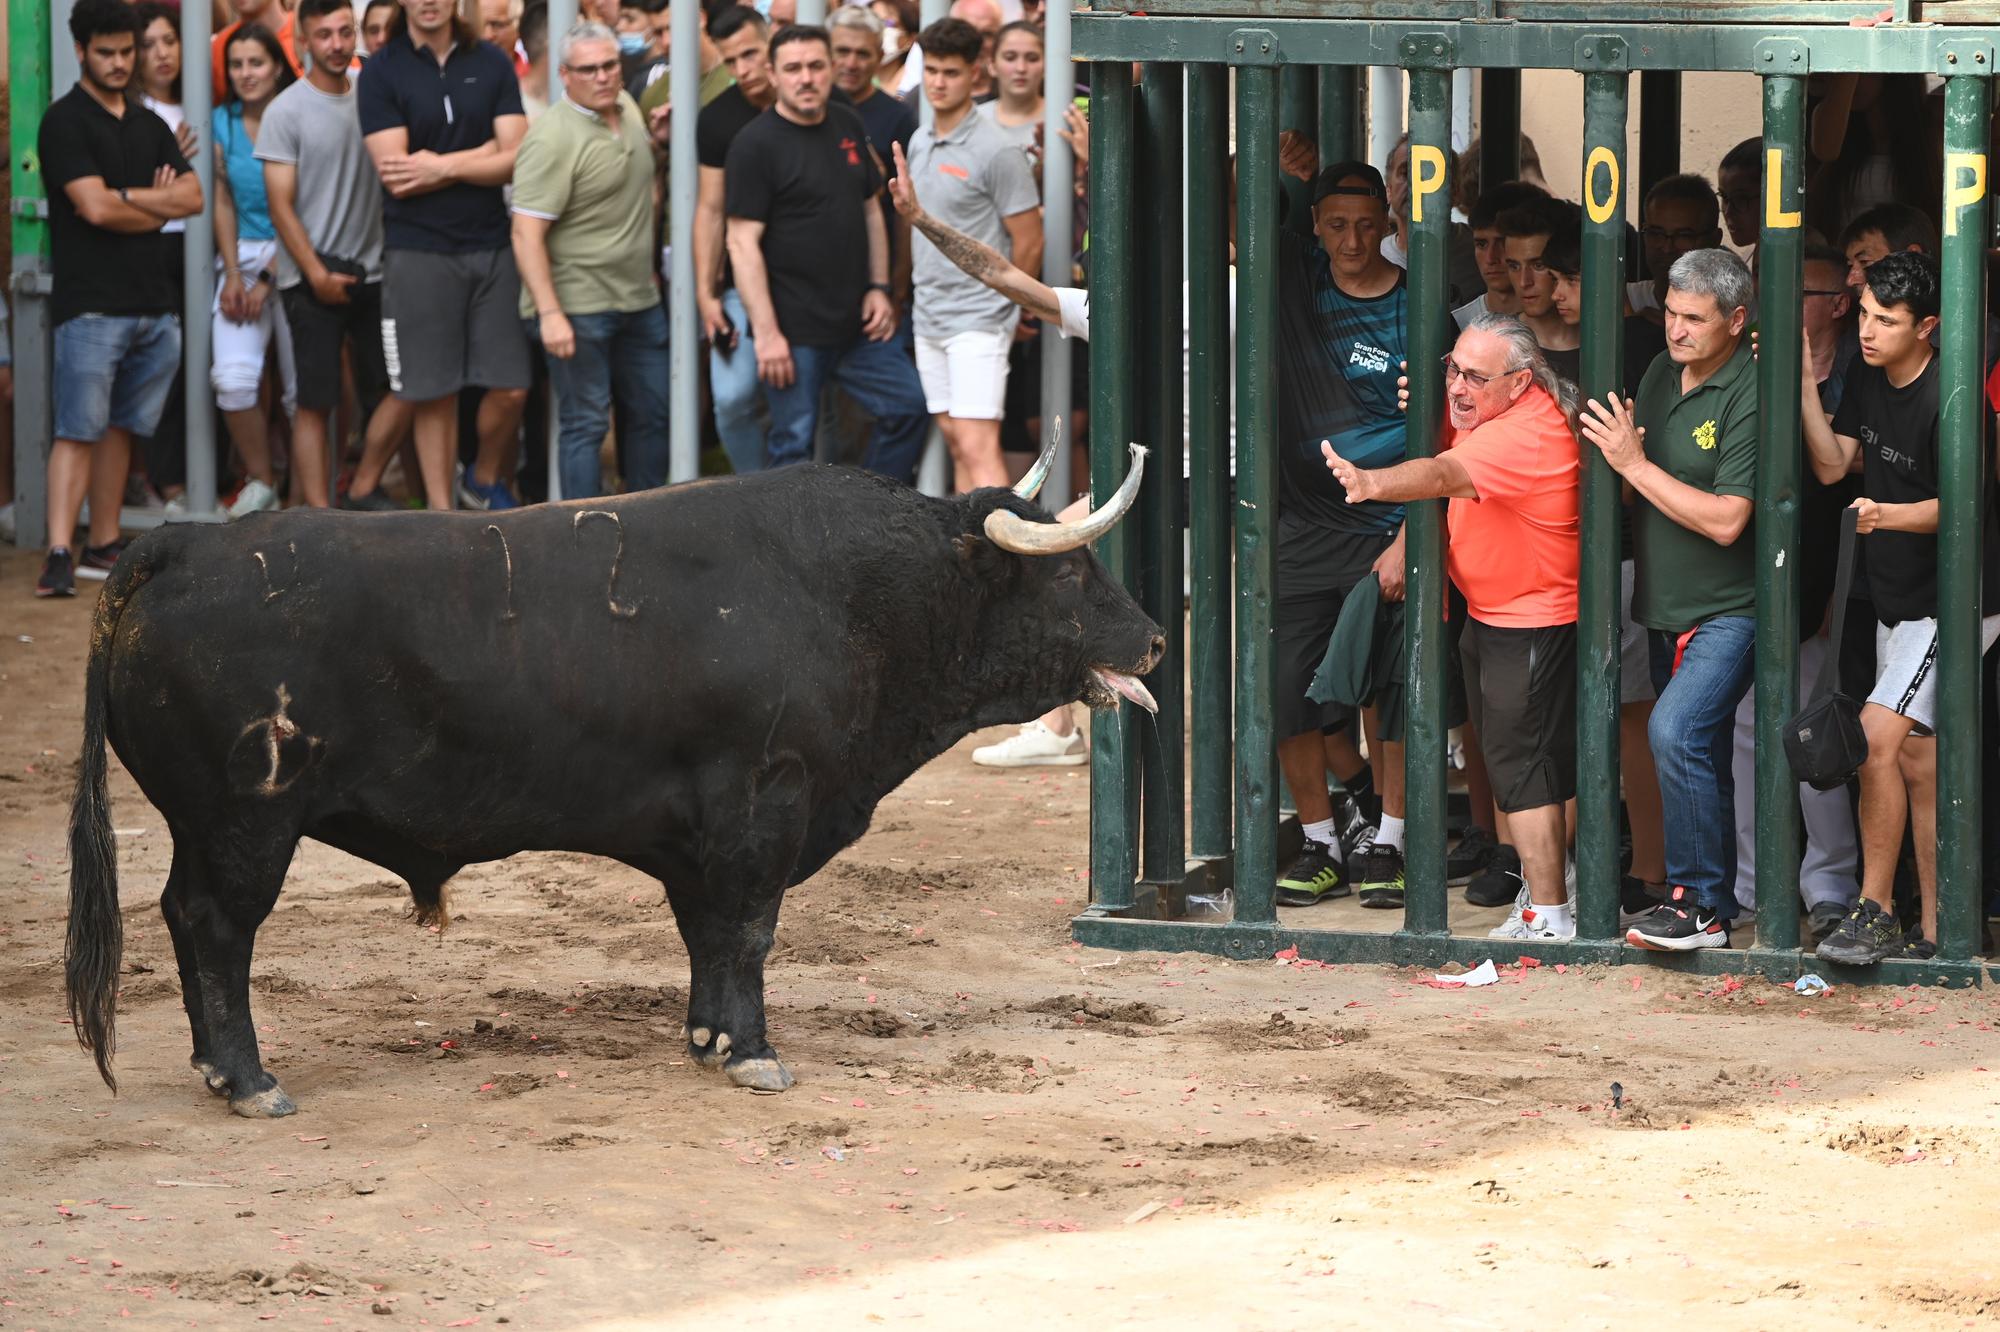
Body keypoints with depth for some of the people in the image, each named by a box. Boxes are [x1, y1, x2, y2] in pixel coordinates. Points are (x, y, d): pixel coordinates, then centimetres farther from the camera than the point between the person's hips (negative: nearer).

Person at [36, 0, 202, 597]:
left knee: (119, 427, 10)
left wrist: (127, 198, -7)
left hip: (154, 304, 6)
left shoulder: (149, 126, 18)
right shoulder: (65, 121, -4)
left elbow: (191, 196, 7)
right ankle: (58, 555, -15)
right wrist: (156, 208, 2)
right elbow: (94, 206, -13)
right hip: (91, 305, -6)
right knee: (78, 430, -10)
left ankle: (104, 546, 15)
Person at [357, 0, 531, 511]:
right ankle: (441, 511, 13)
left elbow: (516, 159, -2)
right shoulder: (380, 72, -1)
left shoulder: (492, 65, 7)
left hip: (492, 244, 2)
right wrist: (484, 154, -7)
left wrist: (444, 166, -11)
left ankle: (486, 481, 27)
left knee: (511, 387, 1)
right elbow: (395, 175, -10)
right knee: (434, 394, 2)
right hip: (418, 251, -2)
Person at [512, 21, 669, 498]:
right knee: (585, 422, -2)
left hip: (640, 300, 8)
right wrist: (549, 313, -27)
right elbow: (526, 231, -22)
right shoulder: (552, 139, -18)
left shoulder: (628, 109, 7)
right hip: (578, 307, -8)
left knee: (652, 414, 14)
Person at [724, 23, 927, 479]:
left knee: (907, 407, 8)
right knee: (794, 442, 0)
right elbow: (743, 243, -14)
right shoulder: (756, 144, -11)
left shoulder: (848, 127, 10)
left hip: (858, 321, 7)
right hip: (795, 330, -7)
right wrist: (765, 333, -19)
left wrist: (879, 288, 9)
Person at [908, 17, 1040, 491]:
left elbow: (1029, 242, -9)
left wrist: (1002, 304, 3)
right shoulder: (919, 143, 10)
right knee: (955, 441, 11)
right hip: (928, 318, 8)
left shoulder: (995, 151, -13)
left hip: (978, 322, -8)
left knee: (978, 447, -15)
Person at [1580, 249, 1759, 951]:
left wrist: (1635, 464, -19)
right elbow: (1640, 491, 17)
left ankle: (1698, 903, -16)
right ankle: (1716, 905, 22)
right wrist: (1617, 447, -4)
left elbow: (1725, 520, -22)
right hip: (1667, 608, 8)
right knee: (1700, 759, 13)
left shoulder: (1751, 394, -17)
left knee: (1676, 730, -23)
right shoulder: (1662, 373, 8)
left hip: (1728, 611, -8)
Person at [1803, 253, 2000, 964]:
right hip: (1899, 599, 9)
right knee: (1917, 757, 9)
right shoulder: (1867, 379, 4)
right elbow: (1831, 465, 3)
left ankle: (1876, 909, -7)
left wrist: (1888, 515, -36)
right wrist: (1802, 381, -7)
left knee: (1878, 735, -17)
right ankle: (1932, 927, 14)